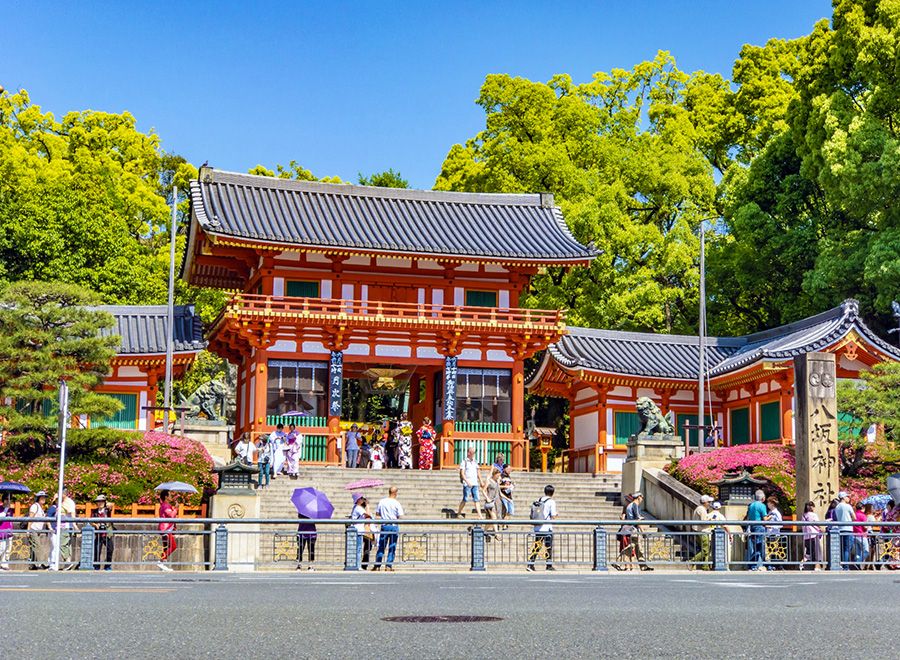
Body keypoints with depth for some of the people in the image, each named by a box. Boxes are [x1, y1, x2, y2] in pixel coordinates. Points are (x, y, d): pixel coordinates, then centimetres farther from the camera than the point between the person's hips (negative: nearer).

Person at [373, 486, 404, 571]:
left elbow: (377, 513, 8)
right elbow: (400, 516, -10)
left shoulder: (382, 501, 1)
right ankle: (388, 565, 3)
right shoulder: (397, 504, -7)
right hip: (394, 526, -2)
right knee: (392, 548, 5)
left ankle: (377, 565, 7)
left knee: (381, 547, 9)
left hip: (384, 526, 2)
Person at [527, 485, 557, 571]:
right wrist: (555, 515, 10)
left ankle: (530, 564, 3)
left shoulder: (538, 501, 8)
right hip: (547, 528, -5)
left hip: (537, 528, 5)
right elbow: (553, 516, -11)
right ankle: (549, 565, 7)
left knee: (536, 546, 10)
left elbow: (532, 516, 8)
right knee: (548, 547, 5)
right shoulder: (551, 502, -7)